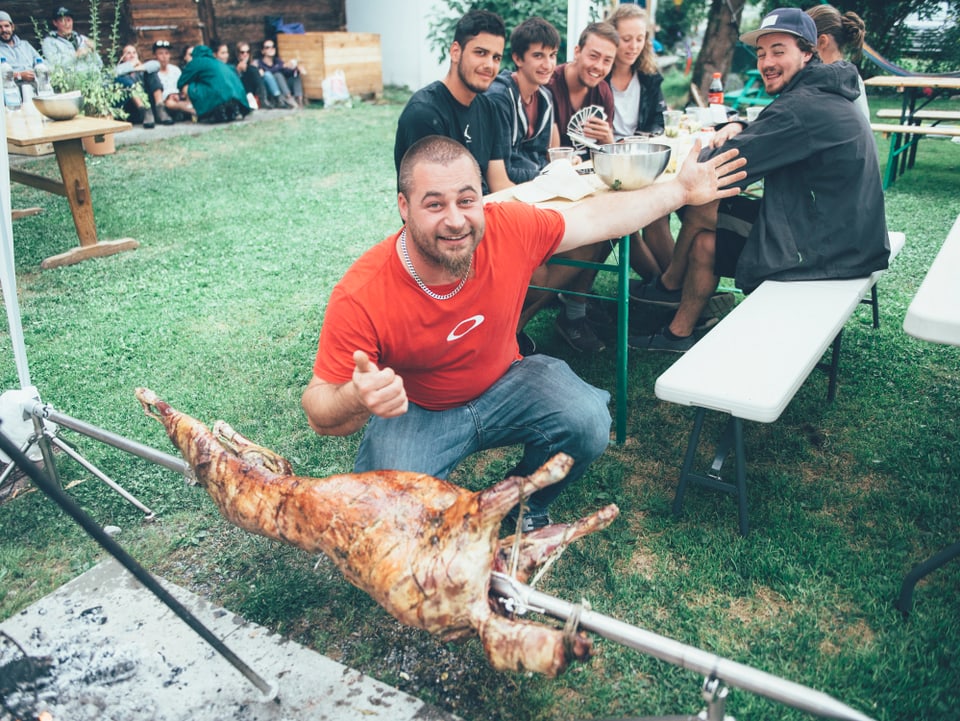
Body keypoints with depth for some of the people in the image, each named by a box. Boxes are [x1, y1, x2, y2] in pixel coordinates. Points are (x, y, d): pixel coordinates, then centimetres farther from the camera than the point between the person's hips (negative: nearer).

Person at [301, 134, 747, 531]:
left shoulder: (510, 229, -21)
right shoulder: (360, 296, -30)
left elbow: (596, 216, -1)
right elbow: (320, 413, -24)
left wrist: (680, 190, 6)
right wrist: (355, 400, -49)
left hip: (504, 385, 3)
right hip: (414, 411, -3)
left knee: (589, 424, -21)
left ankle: (525, 501, 12)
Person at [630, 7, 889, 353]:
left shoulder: (803, 107, -22)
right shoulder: (823, 95, 10)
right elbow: (770, 135, 21)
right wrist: (738, 128, -2)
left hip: (824, 246, -10)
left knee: (700, 209, -6)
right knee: (705, 242, 7)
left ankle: (670, 285, 18)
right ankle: (679, 334, 17)